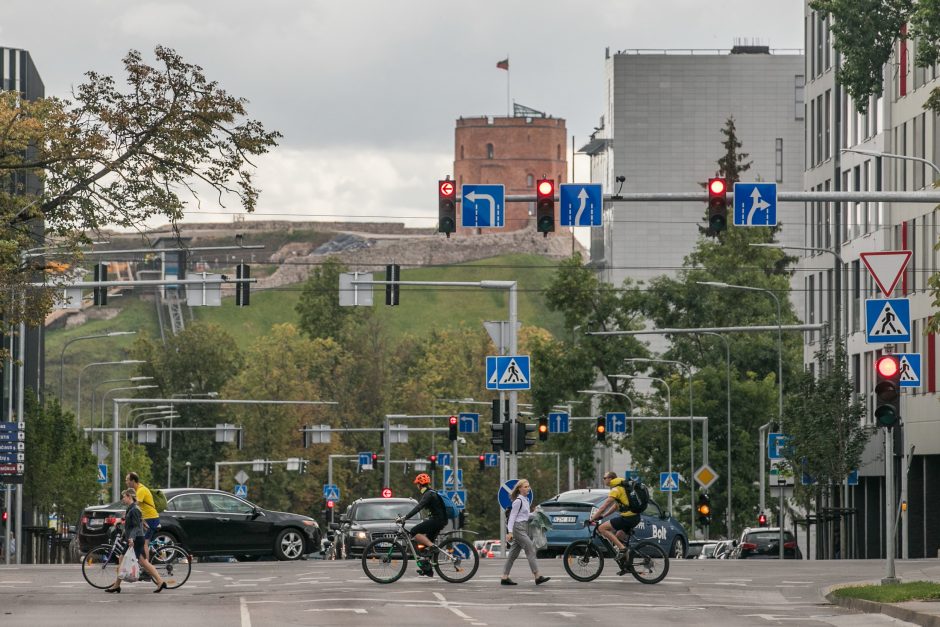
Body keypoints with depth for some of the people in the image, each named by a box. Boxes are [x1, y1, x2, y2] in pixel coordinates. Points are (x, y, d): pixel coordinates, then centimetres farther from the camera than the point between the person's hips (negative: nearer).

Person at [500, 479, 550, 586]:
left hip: (523, 528, 9)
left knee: (514, 554, 8)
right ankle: (537, 577, -14)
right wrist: (510, 532, -18)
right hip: (518, 528, -9)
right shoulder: (518, 501, -10)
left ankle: (504, 578, 9)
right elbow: (512, 516, -13)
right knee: (531, 550, -12)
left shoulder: (526, 500, 16)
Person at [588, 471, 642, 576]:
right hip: (635, 517, 10)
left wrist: (592, 519, -10)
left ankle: (621, 548, -14)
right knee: (618, 537, 23)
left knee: (602, 528, -10)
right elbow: (615, 505, 27)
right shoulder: (622, 487, 20)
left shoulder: (616, 490, -11)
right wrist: (602, 516, 24)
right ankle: (626, 566, 20)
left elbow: (603, 507, -14)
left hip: (628, 518, -10)